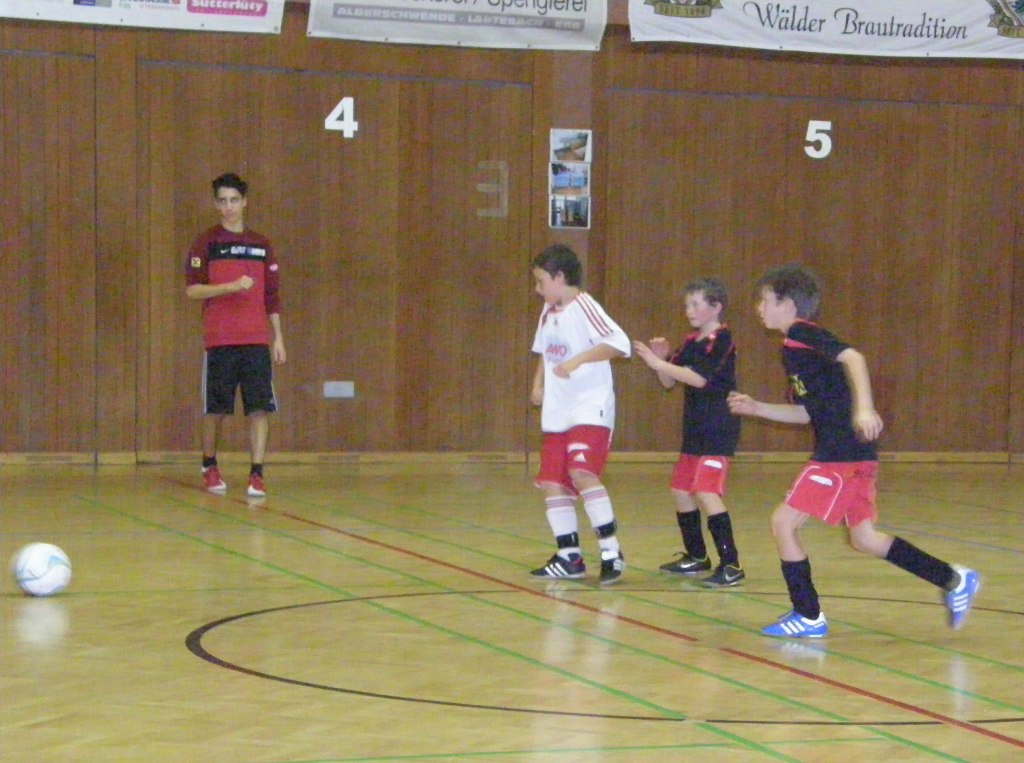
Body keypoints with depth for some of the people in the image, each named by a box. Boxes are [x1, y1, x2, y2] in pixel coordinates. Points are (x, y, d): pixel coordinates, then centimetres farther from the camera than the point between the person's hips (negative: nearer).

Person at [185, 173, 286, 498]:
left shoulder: (261, 245, 11)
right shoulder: (206, 243, 1)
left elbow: (272, 296, 13)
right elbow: (192, 289, -7)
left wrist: (278, 337, 8)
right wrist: (233, 286, -19)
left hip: (257, 340, 2)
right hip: (219, 340, -2)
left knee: (260, 407, -7)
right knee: (215, 408, 5)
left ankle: (256, 475, -6)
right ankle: (209, 467, 25)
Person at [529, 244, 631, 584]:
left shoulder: (584, 307, -12)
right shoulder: (549, 312, 13)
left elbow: (619, 343, -23)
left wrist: (578, 360, -29)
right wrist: (538, 384, 11)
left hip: (590, 409, -9)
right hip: (556, 414, 9)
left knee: (581, 473, -24)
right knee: (551, 483, 6)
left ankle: (611, 550, -17)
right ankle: (569, 557, 15)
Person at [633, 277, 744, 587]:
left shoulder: (722, 340, -12)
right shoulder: (691, 342, 14)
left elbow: (699, 378, -23)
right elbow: (669, 382, 15)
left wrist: (658, 362, -22)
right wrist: (662, 358, -3)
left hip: (718, 432, -10)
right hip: (695, 430, 10)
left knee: (706, 493, -18)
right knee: (681, 489, 16)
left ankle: (731, 565, -16)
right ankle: (696, 557, 30)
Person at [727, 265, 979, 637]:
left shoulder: (803, 335, -9)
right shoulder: (791, 349, 19)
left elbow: (853, 358, -25)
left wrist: (864, 407, -37)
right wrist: (755, 408, 22)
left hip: (842, 453, -10)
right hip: (850, 453, 10)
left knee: (783, 521, -5)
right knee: (864, 538, 16)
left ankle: (809, 617, 2)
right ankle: (953, 581, 20)